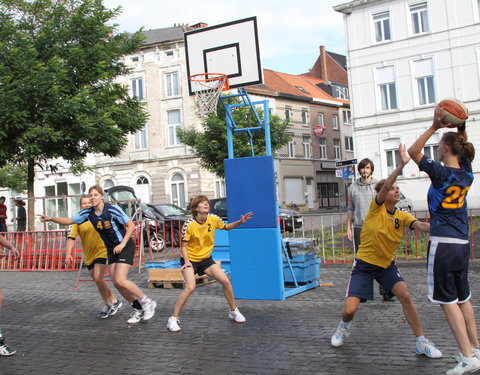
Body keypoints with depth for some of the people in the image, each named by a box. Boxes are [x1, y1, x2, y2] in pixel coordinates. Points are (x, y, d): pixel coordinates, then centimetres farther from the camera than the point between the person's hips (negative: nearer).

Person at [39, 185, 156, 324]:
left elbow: (131, 225, -14)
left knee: (120, 280, -18)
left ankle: (147, 302, -2)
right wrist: (51, 218, -5)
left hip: (125, 246, -7)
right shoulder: (88, 213, -2)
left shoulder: (112, 210, -19)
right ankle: (138, 309, 15)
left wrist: (122, 244, -20)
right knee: (116, 283, 0)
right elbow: (70, 220, 8)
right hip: (111, 250, 7)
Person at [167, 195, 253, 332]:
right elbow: (184, 246, -13)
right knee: (190, 287, -24)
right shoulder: (189, 224, -20)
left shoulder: (213, 219, -8)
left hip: (206, 259, 5)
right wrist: (187, 262, -27)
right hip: (190, 259, -4)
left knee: (225, 281, -5)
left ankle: (233, 311, 18)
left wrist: (240, 222, -3)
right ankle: (173, 319, -11)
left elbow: (226, 227, 12)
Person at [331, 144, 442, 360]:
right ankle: (344, 327, 29)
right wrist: (401, 165, -39)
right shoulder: (376, 207, -11)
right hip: (364, 264, -2)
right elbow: (385, 186, -29)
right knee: (349, 310, -9)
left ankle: (421, 342, -6)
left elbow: (420, 226, -22)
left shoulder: (402, 216, -3)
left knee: (404, 296, -21)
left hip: (387, 264, 3)